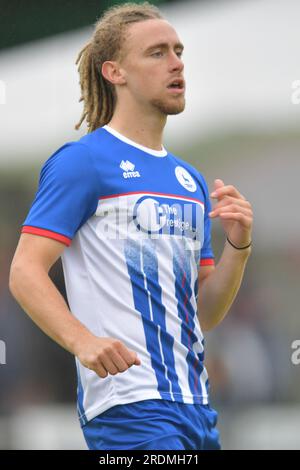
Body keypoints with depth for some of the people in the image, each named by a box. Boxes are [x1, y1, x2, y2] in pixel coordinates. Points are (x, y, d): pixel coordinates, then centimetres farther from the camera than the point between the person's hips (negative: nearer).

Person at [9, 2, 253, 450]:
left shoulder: (192, 180, 19)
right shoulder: (83, 160, -4)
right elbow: (25, 271, -11)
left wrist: (238, 246, 1)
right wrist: (83, 341, -25)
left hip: (195, 407, 8)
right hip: (129, 408, -8)